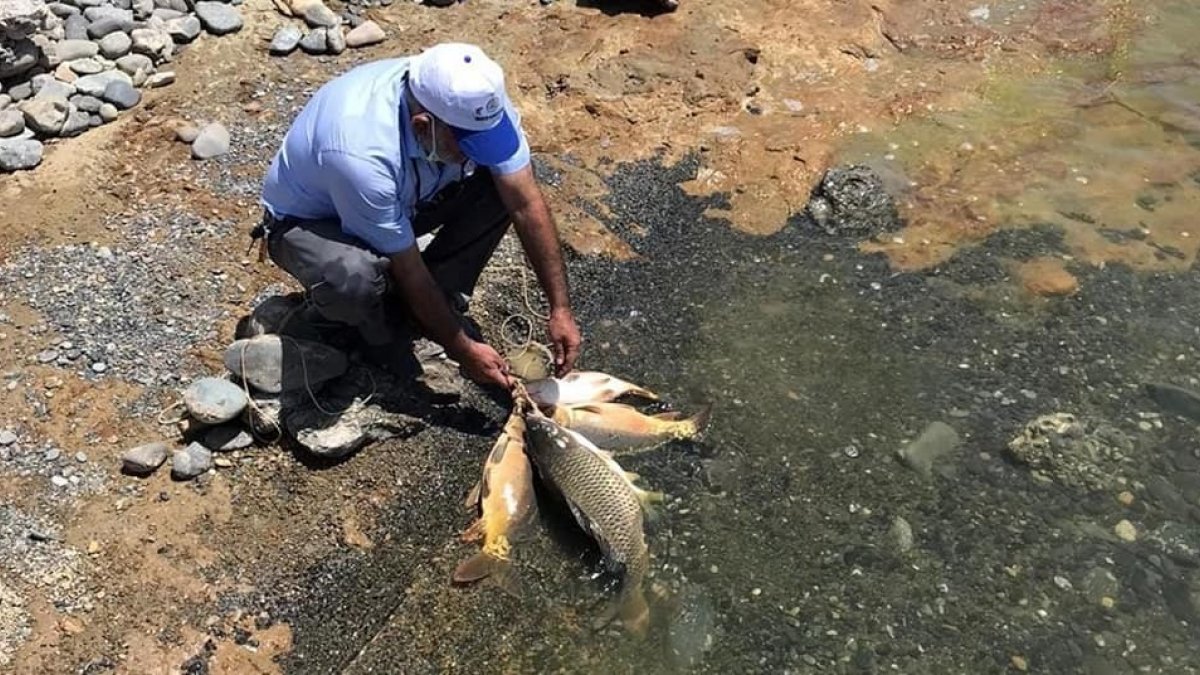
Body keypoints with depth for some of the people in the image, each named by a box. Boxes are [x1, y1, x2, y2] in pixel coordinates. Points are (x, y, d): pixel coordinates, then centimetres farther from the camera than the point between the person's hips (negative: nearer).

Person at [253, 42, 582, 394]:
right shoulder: (361, 156, -40)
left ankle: (441, 304, 1)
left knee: (506, 186, -17)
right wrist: (463, 350, -18)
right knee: (356, 278, -39)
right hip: (307, 220, -5)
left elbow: (526, 203, -19)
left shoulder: (477, 100, -26)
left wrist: (560, 308, -20)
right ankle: (378, 330, -1)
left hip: (402, 199, 5)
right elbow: (409, 270, -28)